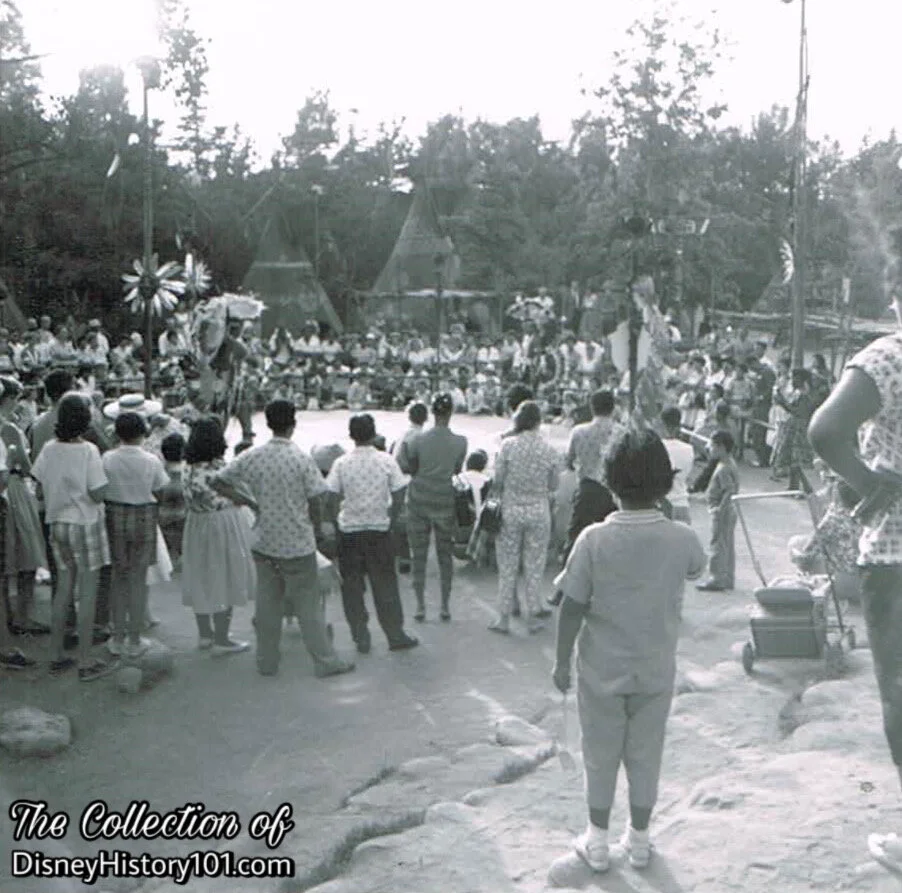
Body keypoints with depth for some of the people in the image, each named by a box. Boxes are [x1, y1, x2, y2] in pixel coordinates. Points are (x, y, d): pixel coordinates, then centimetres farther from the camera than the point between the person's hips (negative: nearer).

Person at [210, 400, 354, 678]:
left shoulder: (251, 457, -3)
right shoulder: (302, 459, -13)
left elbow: (217, 483, 2)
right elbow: (315, 500, -10)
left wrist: (249, 501, 7)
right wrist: (317, 530, 7)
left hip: (264, 543, 3)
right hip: (297, 543, -3)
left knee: (268, 603, 14)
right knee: (307, 604, 5)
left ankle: (267, 662, 22)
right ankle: (325, 661, 12)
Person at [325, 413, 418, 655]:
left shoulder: (341, 463, -7)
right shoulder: (386, 461, -6)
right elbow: (398, 496, -4)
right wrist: (390, 517, 9)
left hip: (349, 531, 0)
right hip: (379, 530, 0)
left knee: (352, 587, 10)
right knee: (385, 585, 10)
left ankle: (361, 638, 13)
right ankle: (395, 636, 16)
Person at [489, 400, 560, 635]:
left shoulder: (508, 445, -11)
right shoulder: (550, 450, -7)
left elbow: (497, 481, -6)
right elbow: (553, 486, 1)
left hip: (510, 510, -1)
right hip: (539, 511, 1)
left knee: (507, 566, 11)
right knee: (534, 566, 13)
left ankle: (503, 618, 17)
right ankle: (534, 617, 20)